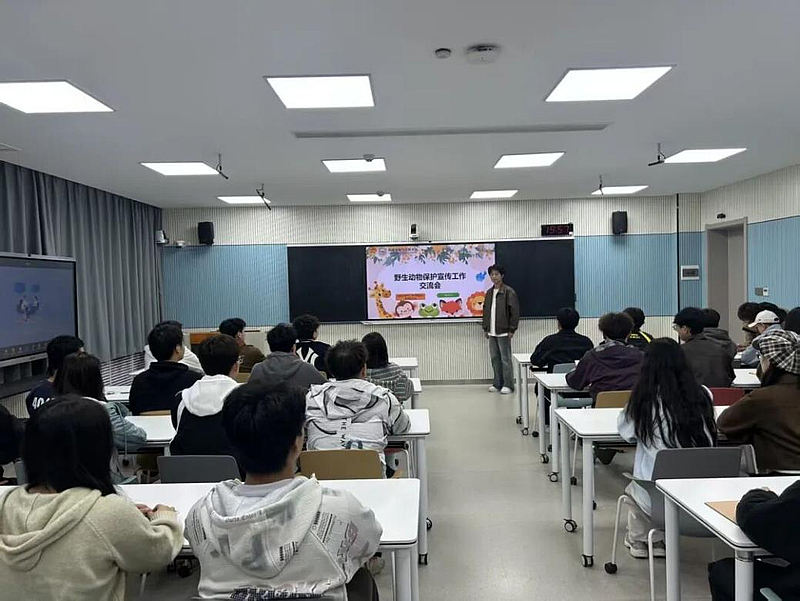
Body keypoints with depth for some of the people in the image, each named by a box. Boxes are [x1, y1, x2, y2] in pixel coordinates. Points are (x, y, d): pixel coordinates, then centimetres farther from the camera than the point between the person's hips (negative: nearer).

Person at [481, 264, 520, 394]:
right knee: (495, 358, 10)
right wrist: (485, 328, 12)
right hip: (492, 332, 6)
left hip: (503, 332, -6)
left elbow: (515, 311, -10)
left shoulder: (509, 292, -7)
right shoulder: (489, 292, 13)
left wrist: (512, 329, -12)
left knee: (505, 359, -2)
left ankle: (508, 385, 6)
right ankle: (497, 383, 19)